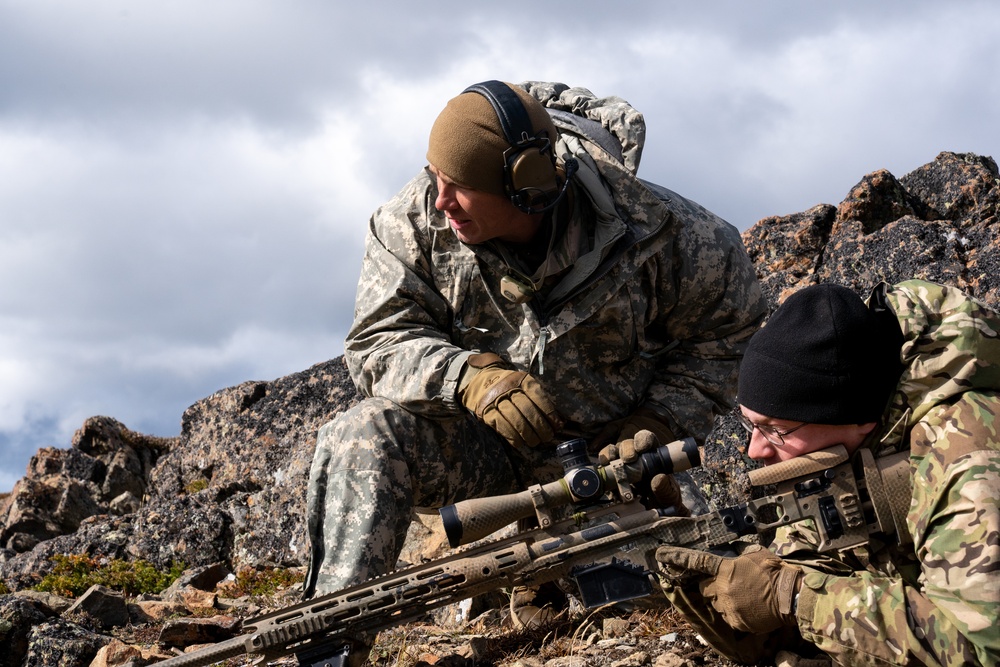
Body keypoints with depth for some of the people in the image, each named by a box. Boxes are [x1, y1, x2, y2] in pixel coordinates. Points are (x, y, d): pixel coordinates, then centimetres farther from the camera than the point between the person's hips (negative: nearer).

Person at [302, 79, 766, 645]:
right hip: (474, 440, 1)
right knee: (361, 441, -28)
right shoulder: (416, 221, -14)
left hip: (604, 450, 0)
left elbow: (726, 328, -3)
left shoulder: (648, 231, -18)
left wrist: (657, 427, -14)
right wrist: (469, 377, -34)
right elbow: (379, 344, -14)